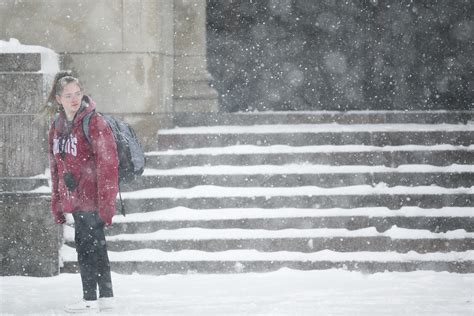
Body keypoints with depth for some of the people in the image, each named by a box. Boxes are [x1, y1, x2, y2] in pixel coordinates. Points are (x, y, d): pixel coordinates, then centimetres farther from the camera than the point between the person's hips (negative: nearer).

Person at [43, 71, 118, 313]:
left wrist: (106, 201, -19)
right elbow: (56, 167, 17)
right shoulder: (57, 125, 11)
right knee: (95, 246, 13)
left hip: (91, 197, -7)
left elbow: (108, 164, -15)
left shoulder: (94, 123, -12)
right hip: (73, 198, 7)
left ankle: (90, 299, 2)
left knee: (86, 246, -5)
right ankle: (106, 297, 20)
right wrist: (57, 202, 16)